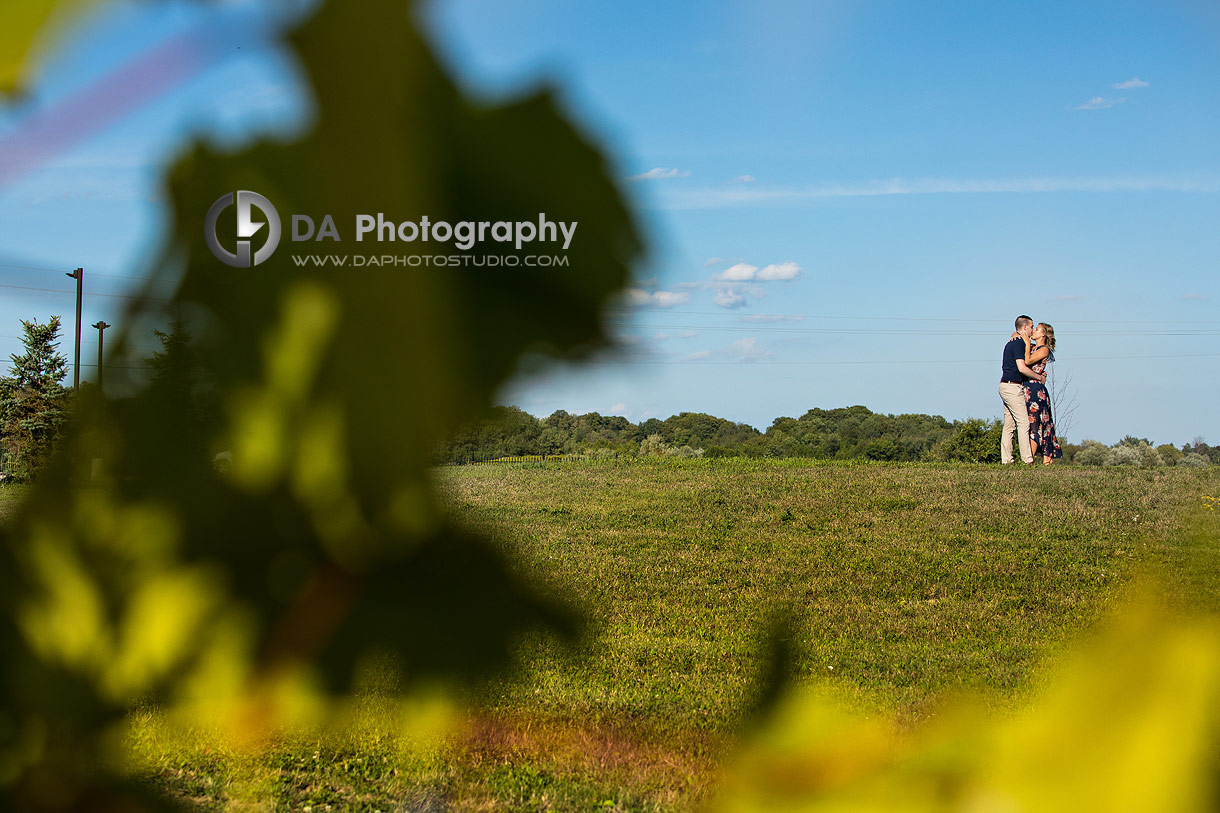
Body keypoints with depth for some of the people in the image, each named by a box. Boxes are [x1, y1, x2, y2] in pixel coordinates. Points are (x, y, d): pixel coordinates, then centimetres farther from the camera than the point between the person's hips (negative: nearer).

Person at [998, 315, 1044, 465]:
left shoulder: (1011, 343, 19)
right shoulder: (1019, 343, -12)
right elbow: (1022, 368, -21)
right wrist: (1039, 377, -8)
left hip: (1005, 385, 10)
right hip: (1013, 386, -10)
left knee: (1009, 425, 7)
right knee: (1023, 423, -10)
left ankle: (1006, 459, 5)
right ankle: (1027, 459, -13)